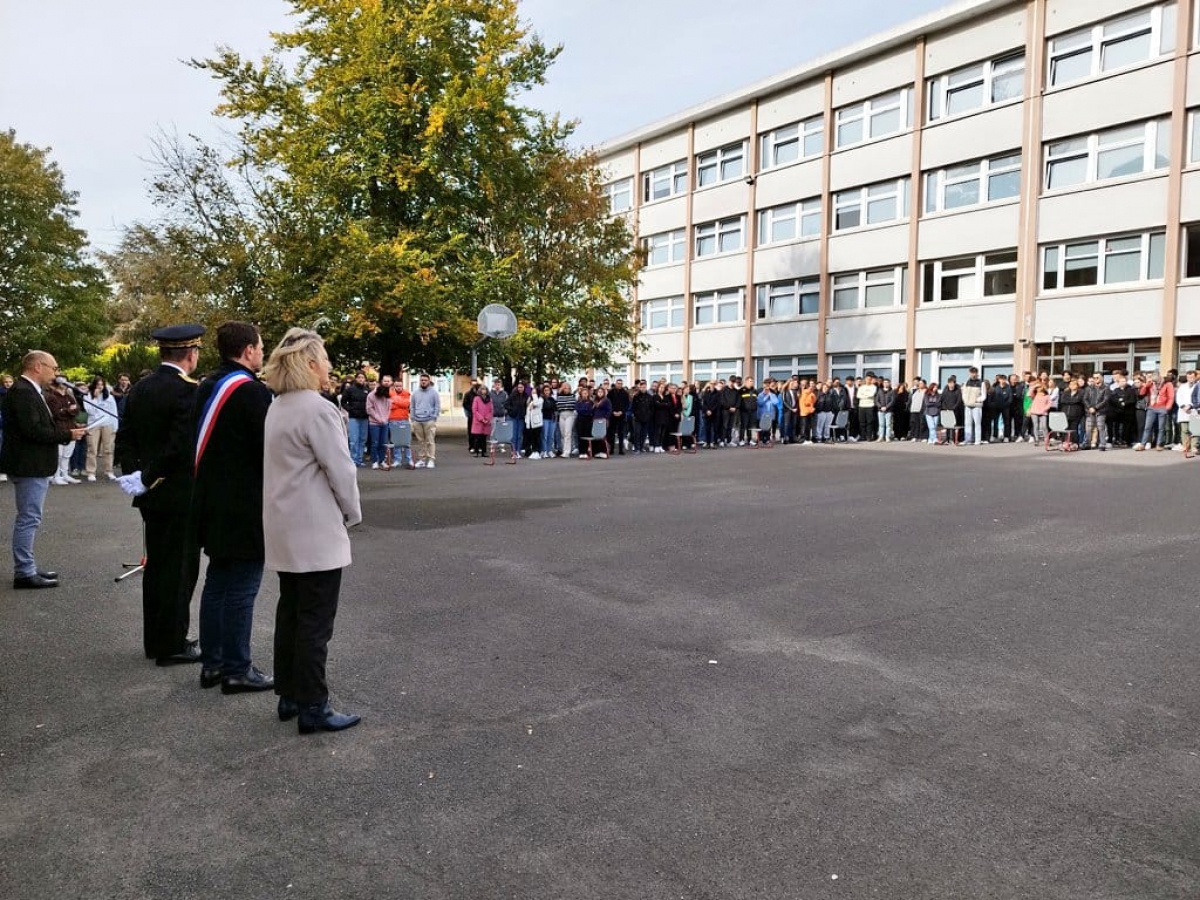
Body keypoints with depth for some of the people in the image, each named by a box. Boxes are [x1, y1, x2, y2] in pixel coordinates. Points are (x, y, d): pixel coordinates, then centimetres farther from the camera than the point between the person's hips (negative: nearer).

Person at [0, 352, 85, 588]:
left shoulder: (30, 391, 14)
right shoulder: (22, 391, -17)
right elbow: (33, 430, -25)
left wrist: (67, 430, 1)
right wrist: (67, 434, -15)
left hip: (34, 465, 11)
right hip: (29, 466, -11)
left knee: (28, 519, 16)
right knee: (28, 519, -5)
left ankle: (27, 567, 26)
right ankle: (24, 573, 1)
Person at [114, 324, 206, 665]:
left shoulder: (139, 388, 8)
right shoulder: (187, 390, -17)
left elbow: (125, 438, 9)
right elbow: (182, 446, -24)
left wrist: (134, 474, 5)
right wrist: (147, 478, -14)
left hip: (150, 494, 8)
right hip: (181, 494, -8)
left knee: (156, 566, 16)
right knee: (180, 569, 1)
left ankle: (155, 639, 26)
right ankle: (172, 645, 8)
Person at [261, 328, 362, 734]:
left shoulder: (277, 408, 9)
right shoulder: (318, 410, -18)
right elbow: (340, 470, -18)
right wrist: (352, 514, -1)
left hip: (286, 529, 9)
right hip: (316, 531, -9)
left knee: (290, 613, 15)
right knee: (315, 621, -1)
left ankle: (289, 696, 25)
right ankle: (312, 708, 7)